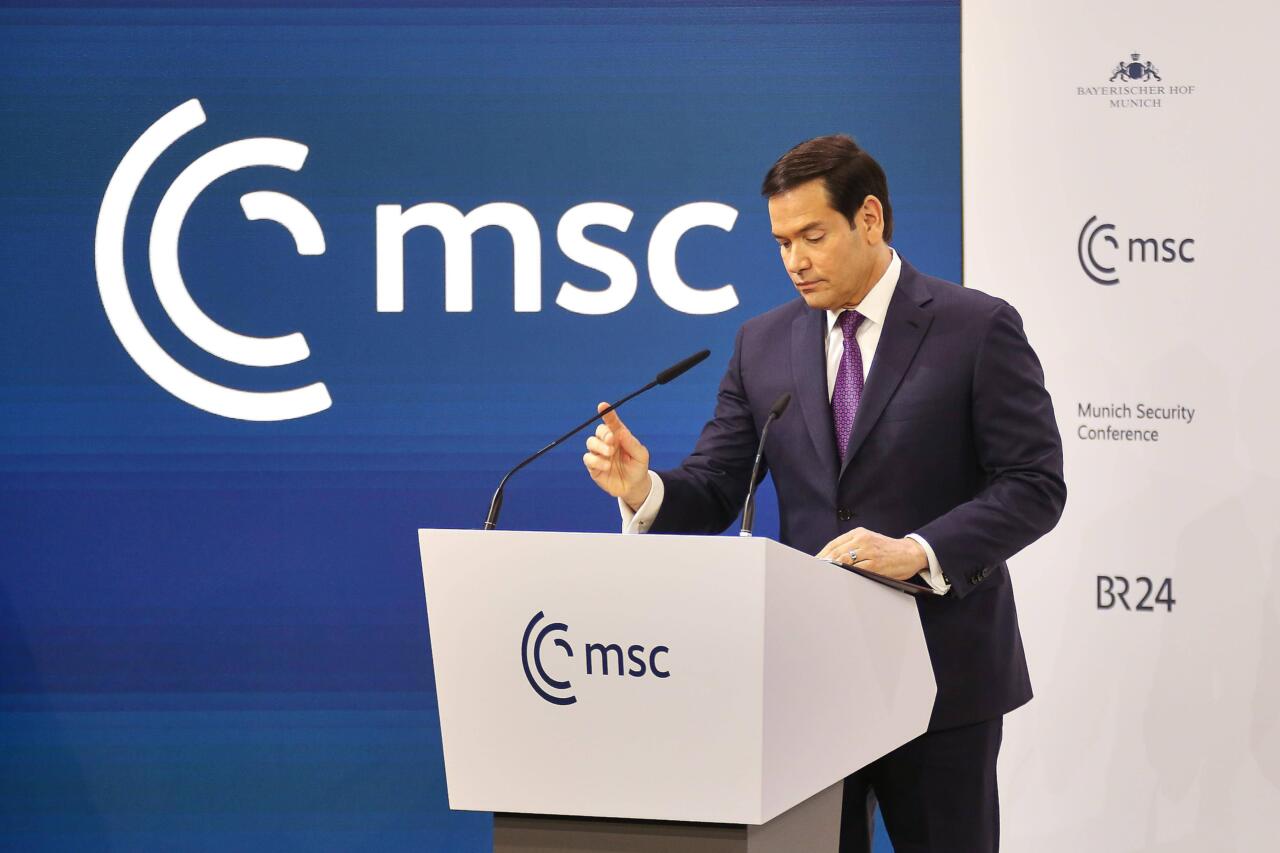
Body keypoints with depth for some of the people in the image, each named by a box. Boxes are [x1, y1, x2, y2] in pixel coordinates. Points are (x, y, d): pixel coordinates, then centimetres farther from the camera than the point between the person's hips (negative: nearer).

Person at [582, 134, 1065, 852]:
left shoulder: (978, 329, -5)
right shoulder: (764, 345, 8)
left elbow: (1035, 484, -10)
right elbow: (716, 491, 6)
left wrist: (919, 552, -23)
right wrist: (644, 489, -16)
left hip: (941, 677, -4)